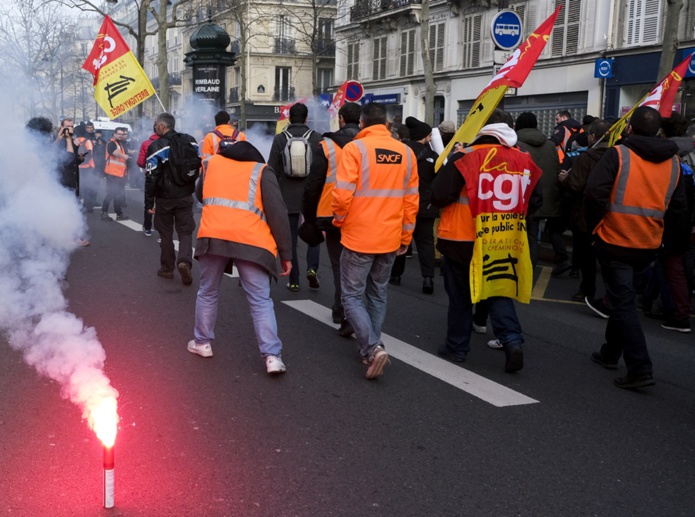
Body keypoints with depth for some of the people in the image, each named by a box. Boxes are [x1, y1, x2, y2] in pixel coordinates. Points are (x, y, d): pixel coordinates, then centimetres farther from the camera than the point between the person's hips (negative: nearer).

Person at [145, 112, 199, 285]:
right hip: (185, 196, 3)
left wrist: (149, 202, -7)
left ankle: (167, 268, 18)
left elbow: (151, 178, -13)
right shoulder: (190, 141, 1)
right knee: (185, 231, 8)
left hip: (165, 198, -3)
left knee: (166, 233, 11)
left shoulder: (156, 147, -12)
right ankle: (184, 261, -16)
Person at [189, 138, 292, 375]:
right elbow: (278, 215, 2)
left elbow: (200, 194, 34)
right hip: (251, 242, -1)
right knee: (261, 301, 4)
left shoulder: (212, 163, 18)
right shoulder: (262, 171, 10)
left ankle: (202, 342, 31)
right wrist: (286, 253, 4)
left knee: (208, 292, 22)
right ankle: (272, 356, -2)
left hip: (212, 236, 2)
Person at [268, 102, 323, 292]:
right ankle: (312, 268, -4)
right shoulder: (316, 138, -4)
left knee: (290, 238, 8)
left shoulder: (280, 138, -4)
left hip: (287, 196, 0)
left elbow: (272, 169, -3)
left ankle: (294, 280, 10)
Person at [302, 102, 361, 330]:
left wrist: (308, 216, 5)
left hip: (333, 217, -3)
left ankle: (347, 317, -3)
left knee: (340, 266, 5)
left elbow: (313, 185, -5)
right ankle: (340, 310, 27)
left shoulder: (327, 146, -6)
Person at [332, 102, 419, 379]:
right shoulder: (406, 152, 2)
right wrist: (405, 237, 15)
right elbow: (411, 200, 5)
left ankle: (372, 348, -12)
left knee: (352, 296, 4)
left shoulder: (355, 148, -12)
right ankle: (370, 350, 24)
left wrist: (339, 220, 3)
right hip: (390, 239, 5)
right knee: (378, 295, 18)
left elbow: (343, 194, -17)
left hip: (358, 237, -5)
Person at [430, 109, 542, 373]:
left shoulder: (466, 157, -14)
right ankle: (512, 340, -3)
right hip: (505, 241, 3)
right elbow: (534, 200, 8)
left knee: (460, 296, 11)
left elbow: (439, 196, -16)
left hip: (463, 240, -3)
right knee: (499, 290, 14)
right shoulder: (524, 160, 0)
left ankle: (456, 346, 21)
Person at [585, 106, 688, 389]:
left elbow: (594, 193, -19)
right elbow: (678, 209, 10)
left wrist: (596, 226, -6)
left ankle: (640, 368, -10)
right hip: (649, 245, 5)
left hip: (615, 241, -5)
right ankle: (610, 353, 33)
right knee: (622, 295, 22)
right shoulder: (672, 162, 7)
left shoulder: (618, 154, -10)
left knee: (623, 303, -2)